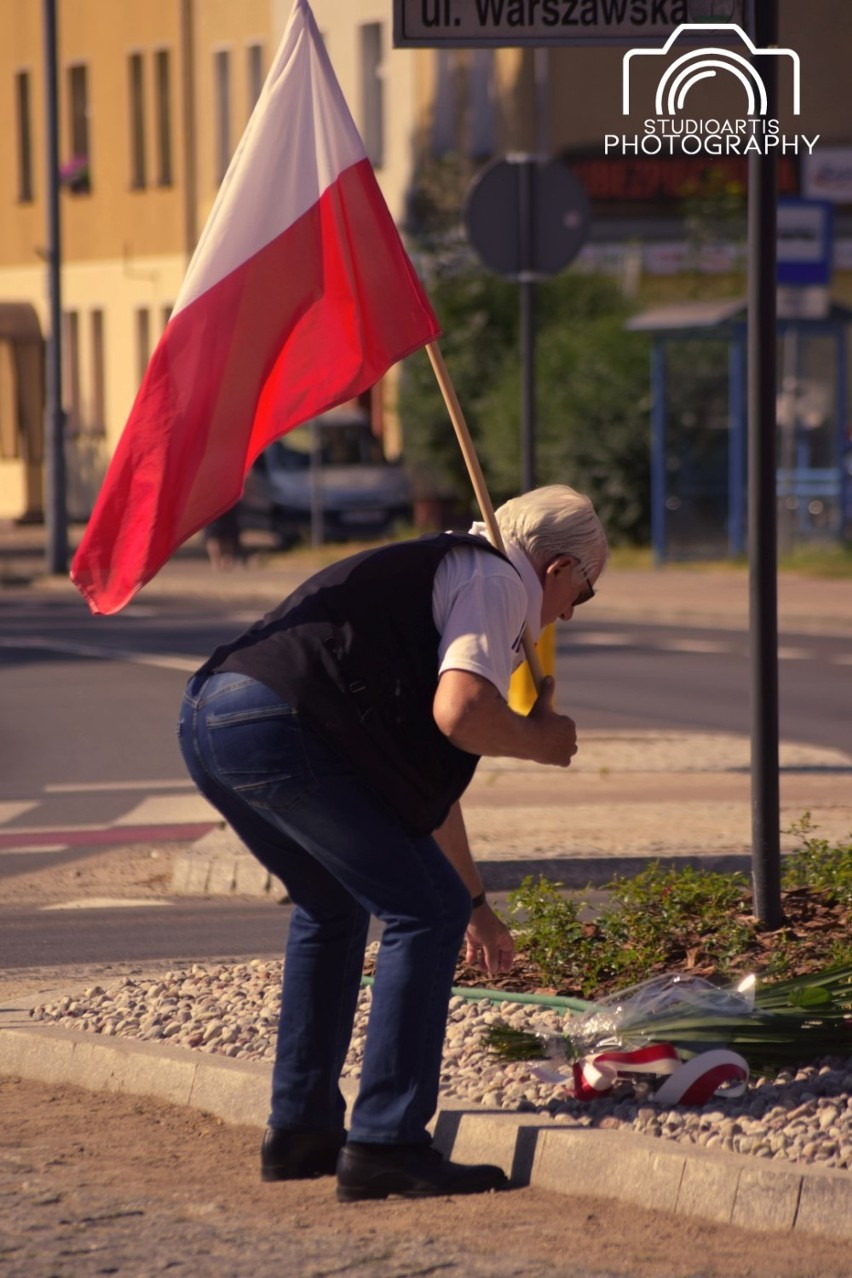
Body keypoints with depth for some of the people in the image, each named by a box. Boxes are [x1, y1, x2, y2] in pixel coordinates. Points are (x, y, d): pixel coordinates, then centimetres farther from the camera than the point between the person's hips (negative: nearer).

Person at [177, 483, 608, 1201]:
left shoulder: (441, 571, 33)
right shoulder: (497, 583, 3)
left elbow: (427, 771, 39)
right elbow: (459, 713, -16)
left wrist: (474, 901, 45)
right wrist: (541, 740, 5)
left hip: (208, 718, 10)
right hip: (280, 729, -10)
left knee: (334, 906, 29)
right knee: (427, 912, -2)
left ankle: (300, 1131, 32)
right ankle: (384, 1146, -3)